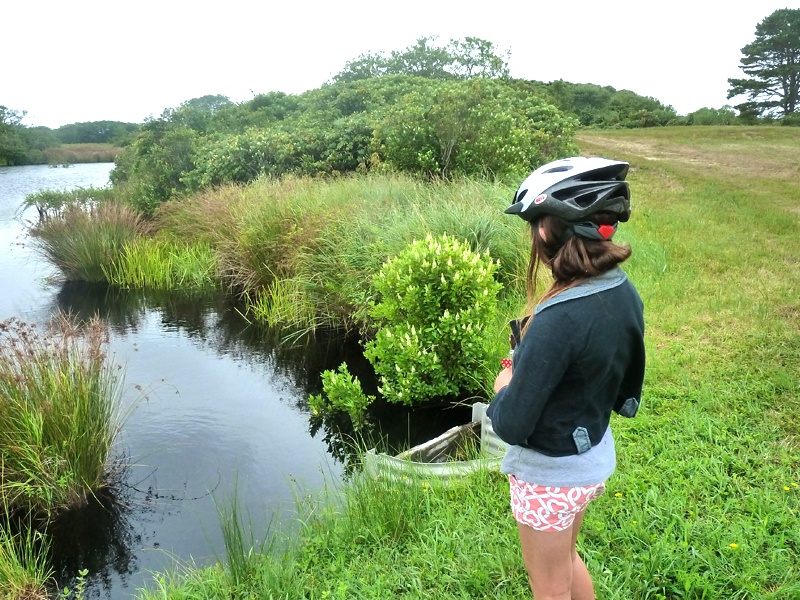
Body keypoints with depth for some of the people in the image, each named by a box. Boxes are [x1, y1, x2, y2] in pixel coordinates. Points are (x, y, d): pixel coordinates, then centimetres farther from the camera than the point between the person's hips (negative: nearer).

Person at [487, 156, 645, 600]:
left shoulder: (558, 319, -34)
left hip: (550, 473, -7)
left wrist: (503, 389, -8)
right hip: (596, 456, 8)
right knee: (566, 557, 32)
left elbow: (512, 426, -29)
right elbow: (624, 390, 5)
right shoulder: (624, 294, -9)